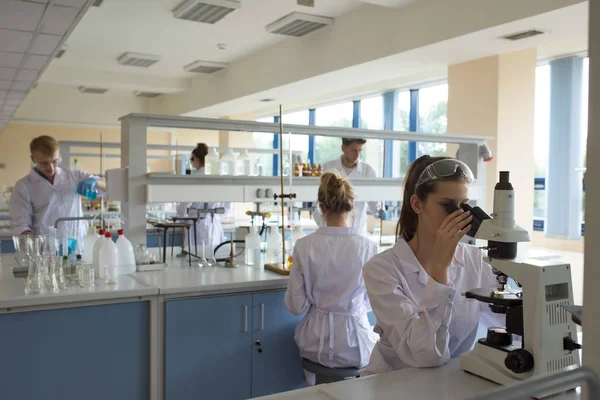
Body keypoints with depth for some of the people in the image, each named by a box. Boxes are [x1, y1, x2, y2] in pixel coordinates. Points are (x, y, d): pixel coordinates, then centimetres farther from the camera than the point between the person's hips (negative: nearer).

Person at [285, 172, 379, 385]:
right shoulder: (368, 247, -15)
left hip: (316, 343, 1)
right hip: (354, 342, -1)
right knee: (377, 340, 35)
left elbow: (297, 305, -8)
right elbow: (370, 302, 0)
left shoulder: (305, 246, -14)